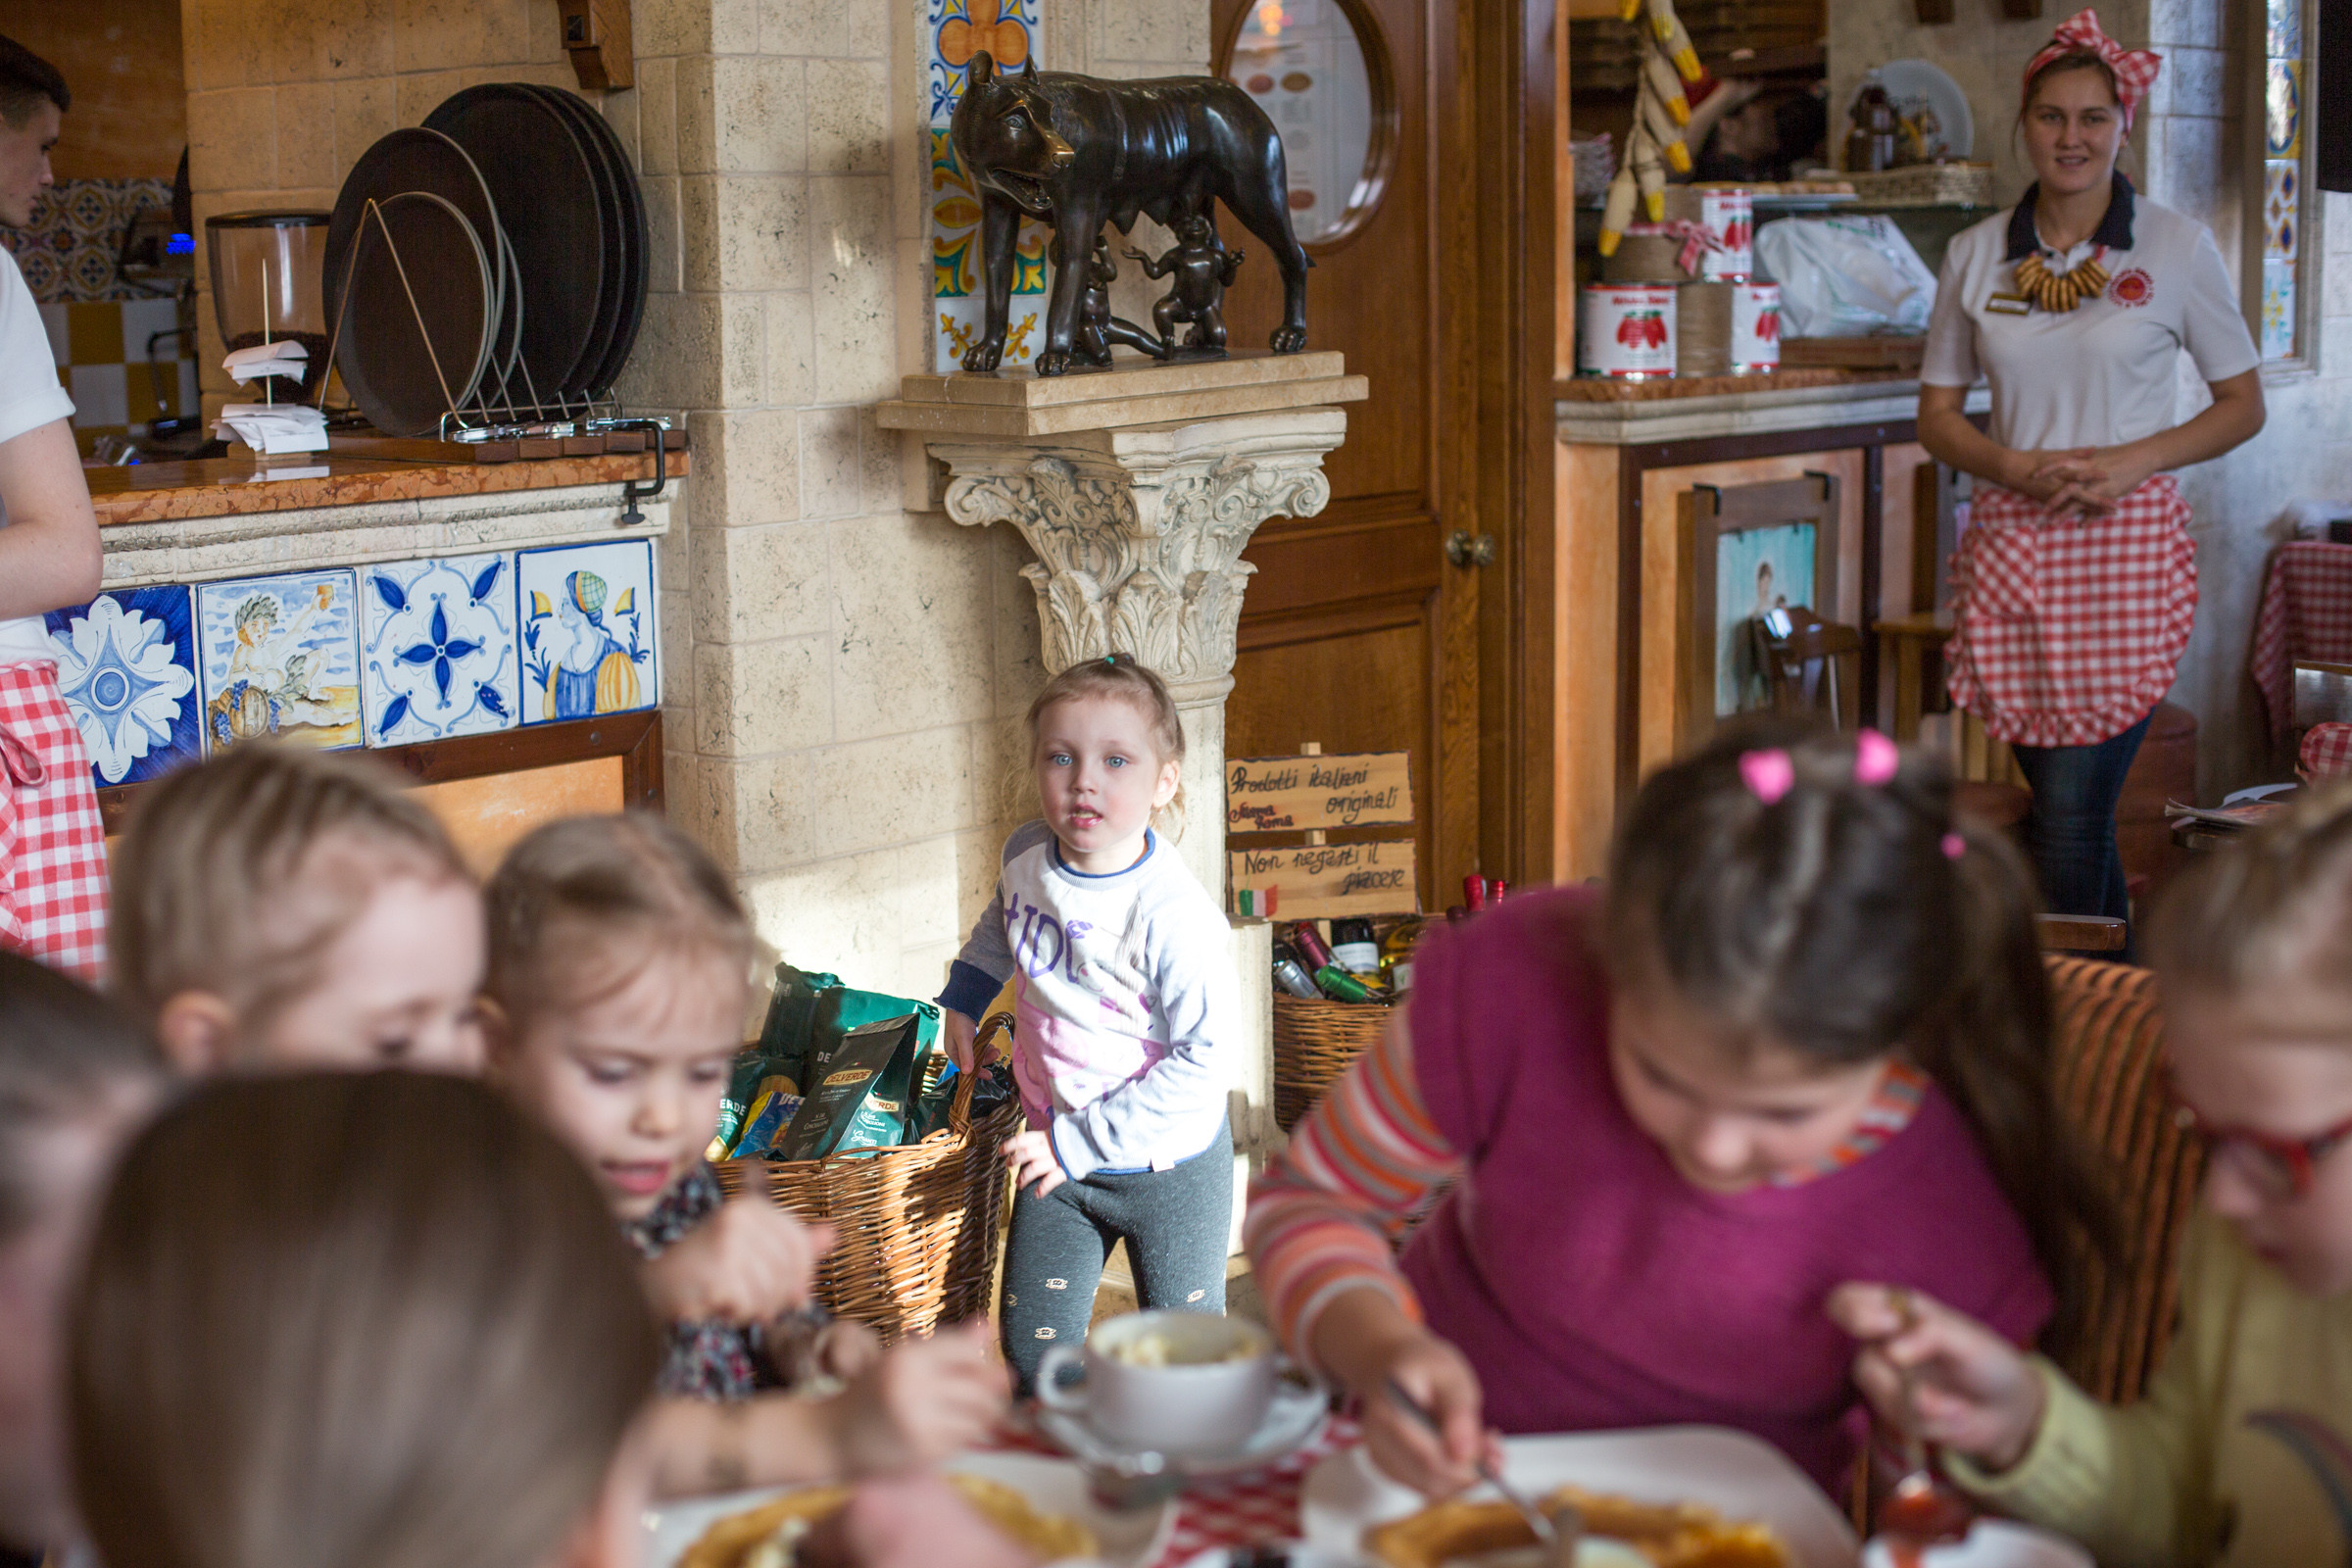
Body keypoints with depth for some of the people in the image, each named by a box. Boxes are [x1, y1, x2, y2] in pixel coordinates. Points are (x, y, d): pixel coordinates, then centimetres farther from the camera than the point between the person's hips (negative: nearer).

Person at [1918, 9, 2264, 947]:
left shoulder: (2178, 247, 1)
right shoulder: (1976, 255, 8)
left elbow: (2244, 405, 5)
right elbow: (1937, 414, 12)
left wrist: (2130, 461, -11)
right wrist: (2013, 466, -9)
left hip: (2125, 546, -3)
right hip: (2010, 543, 3)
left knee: (2072, 814, -10)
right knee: (2060, 804, 9)